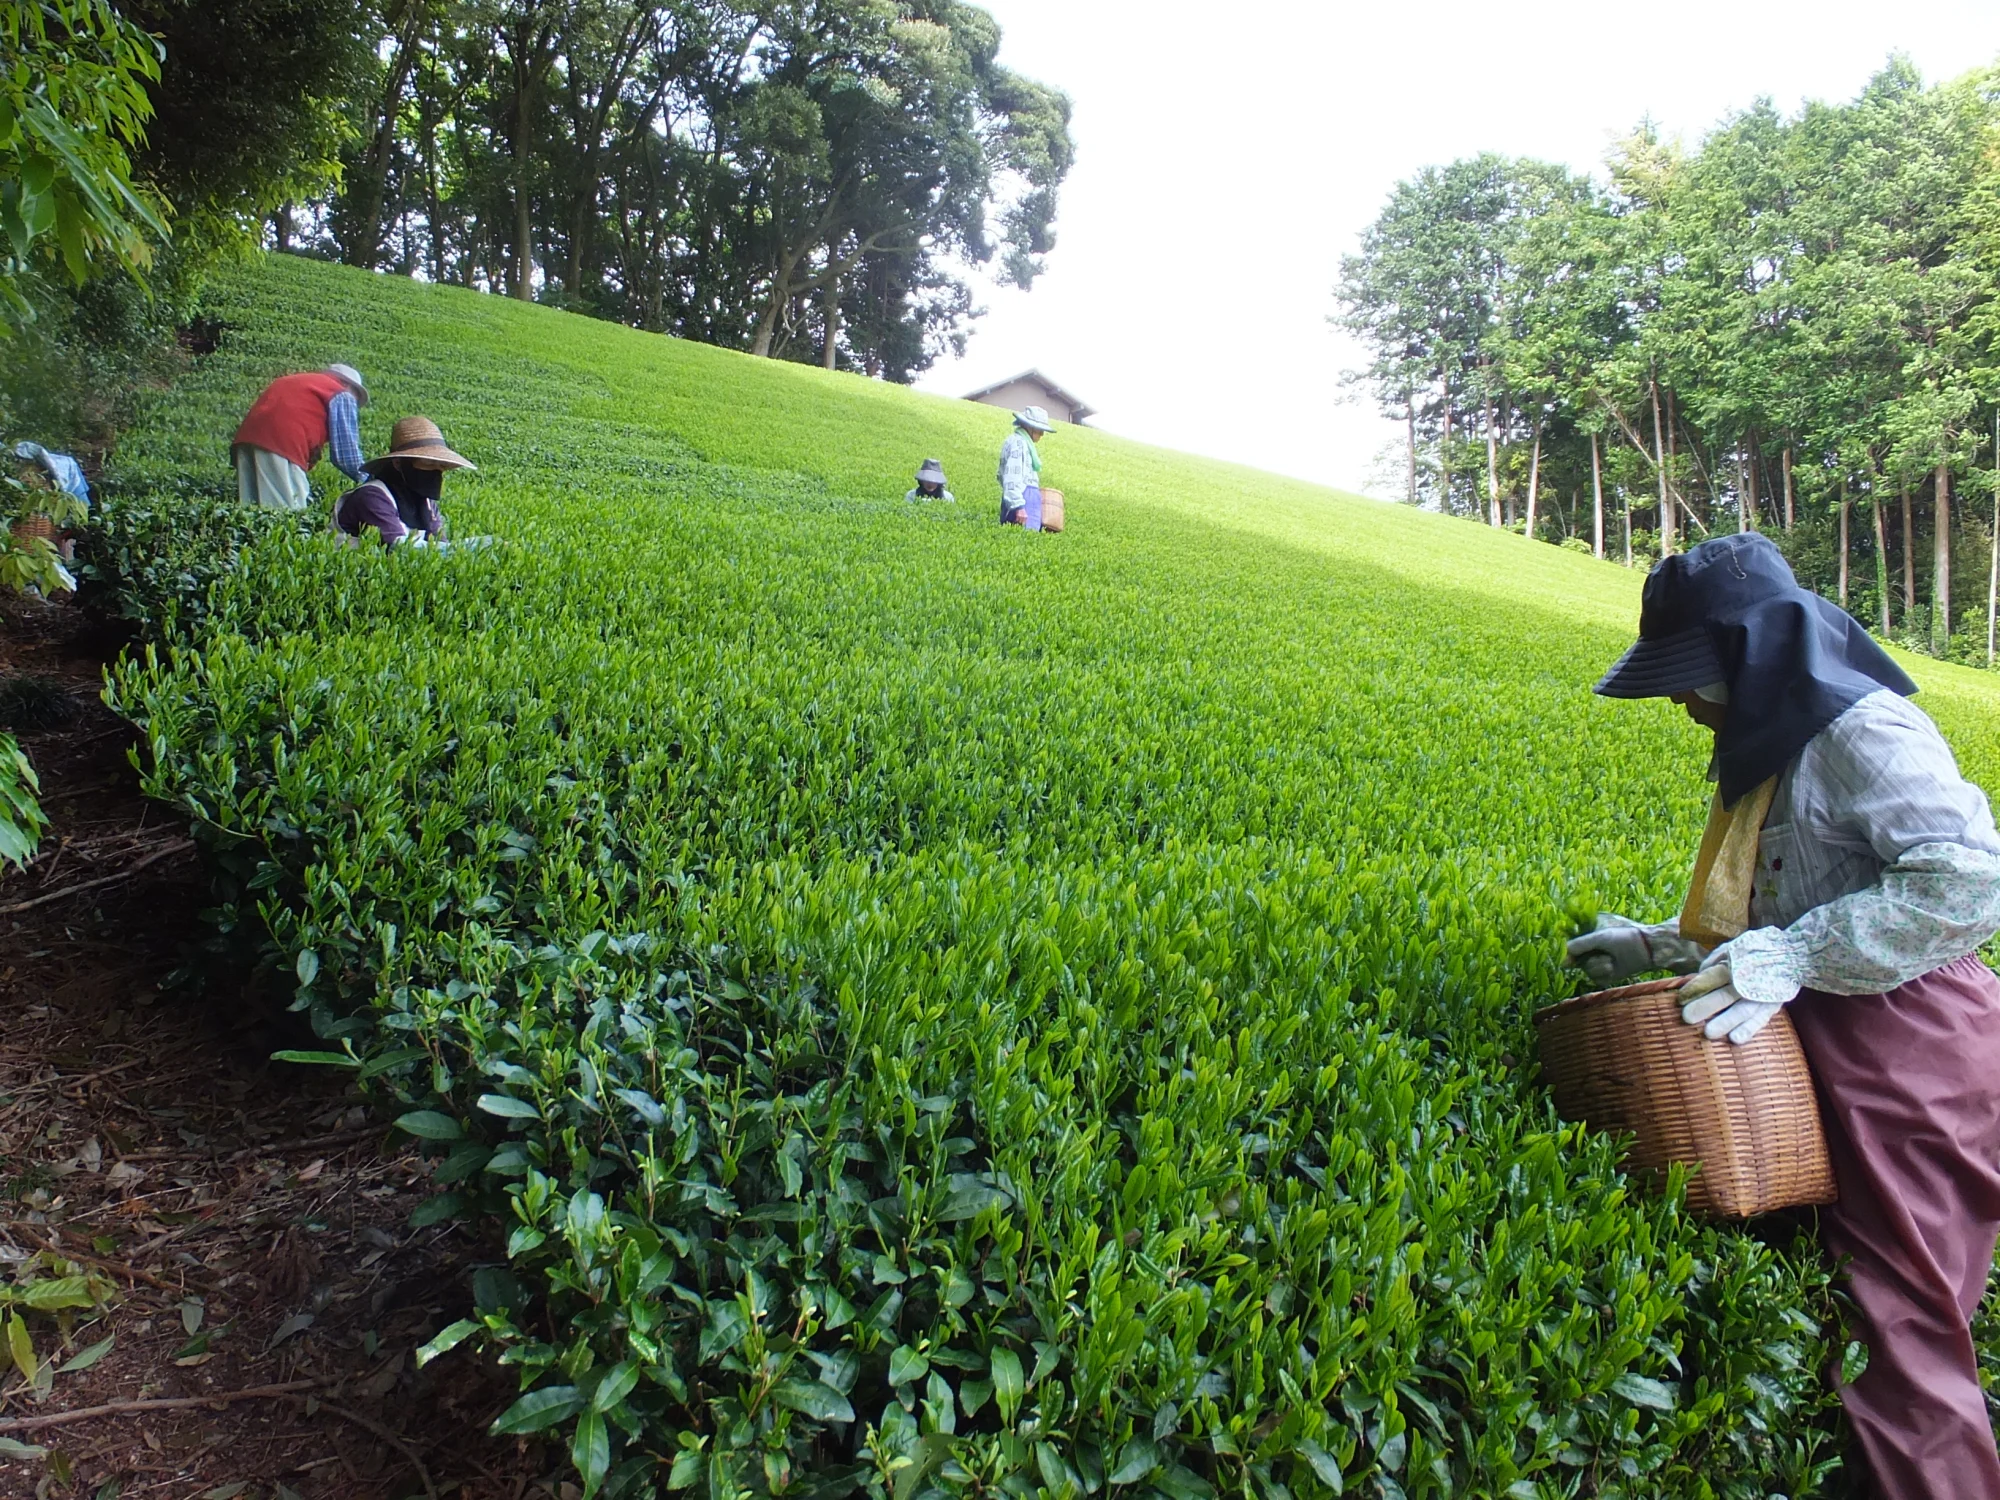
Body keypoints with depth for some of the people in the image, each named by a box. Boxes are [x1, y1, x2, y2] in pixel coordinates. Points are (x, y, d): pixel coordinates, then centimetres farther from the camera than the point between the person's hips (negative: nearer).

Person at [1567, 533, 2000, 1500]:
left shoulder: (1861, 728, -13)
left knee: (1898, 1334, -6)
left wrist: (1795, 955, -25)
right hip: (1836, 1050, 9)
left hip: (1908, 1051, -9)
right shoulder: (1774, 751, 17)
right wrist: (1656, 949, 14)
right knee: (1845, 1317, 11)